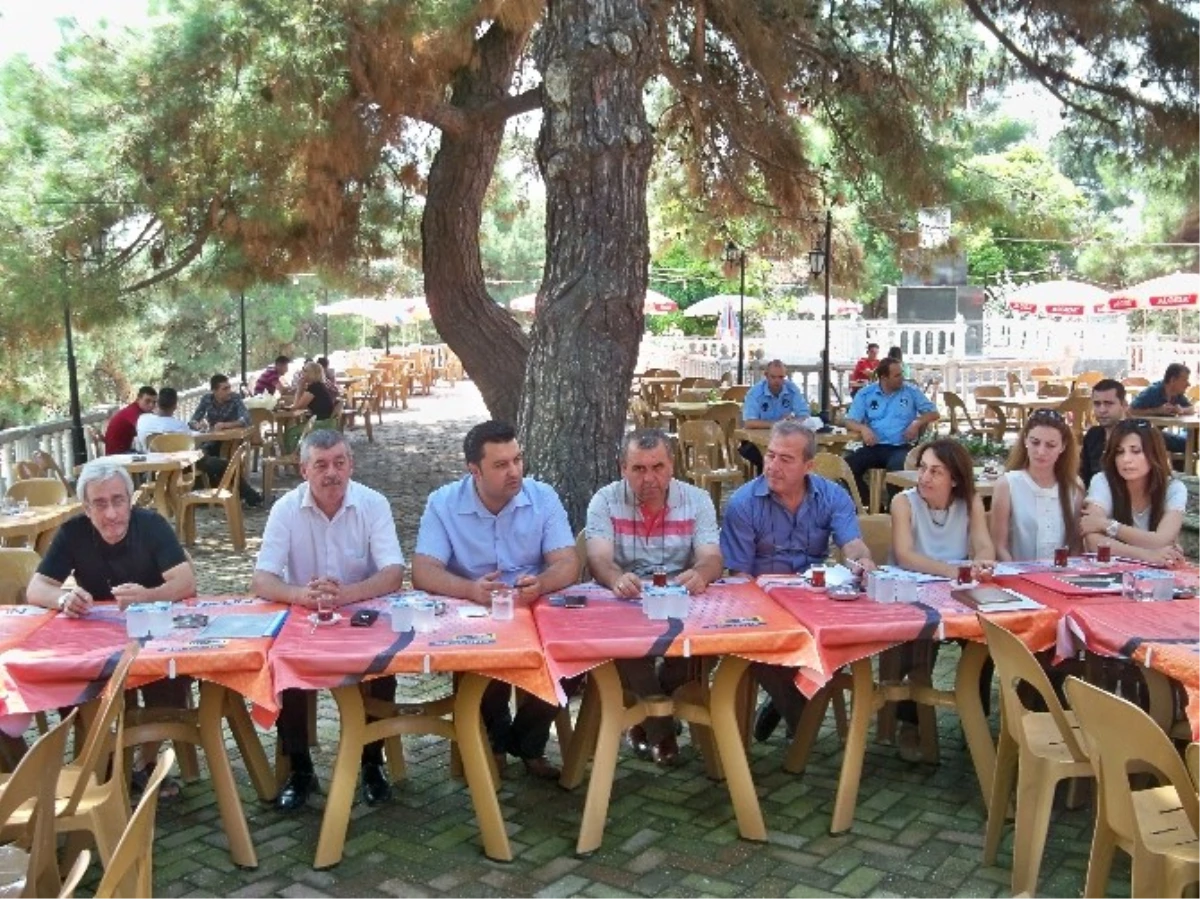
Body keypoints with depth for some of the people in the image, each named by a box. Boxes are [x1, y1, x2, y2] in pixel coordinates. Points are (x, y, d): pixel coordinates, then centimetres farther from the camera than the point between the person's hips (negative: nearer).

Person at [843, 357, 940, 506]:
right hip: (874, 447, 2)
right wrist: (863, 428, -18)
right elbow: (850, 422, 5)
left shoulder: (911, 391, 8)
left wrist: (917, 423, -9)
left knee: (897, 467, -38)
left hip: (901, 447, -2)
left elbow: (933, 413, 11)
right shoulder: (865, 394, 8)